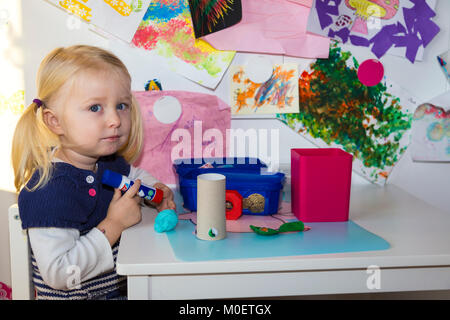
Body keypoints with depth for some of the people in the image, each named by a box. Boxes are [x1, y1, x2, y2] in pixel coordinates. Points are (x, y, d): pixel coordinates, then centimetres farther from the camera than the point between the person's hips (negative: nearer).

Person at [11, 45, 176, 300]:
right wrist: (113, 226, -27)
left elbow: (133, 173, 23)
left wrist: (155, 189, 2)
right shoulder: (49, 191, -27)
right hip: (78, 295, -7)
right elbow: (58, 273, -29)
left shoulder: (107, 160, -1)